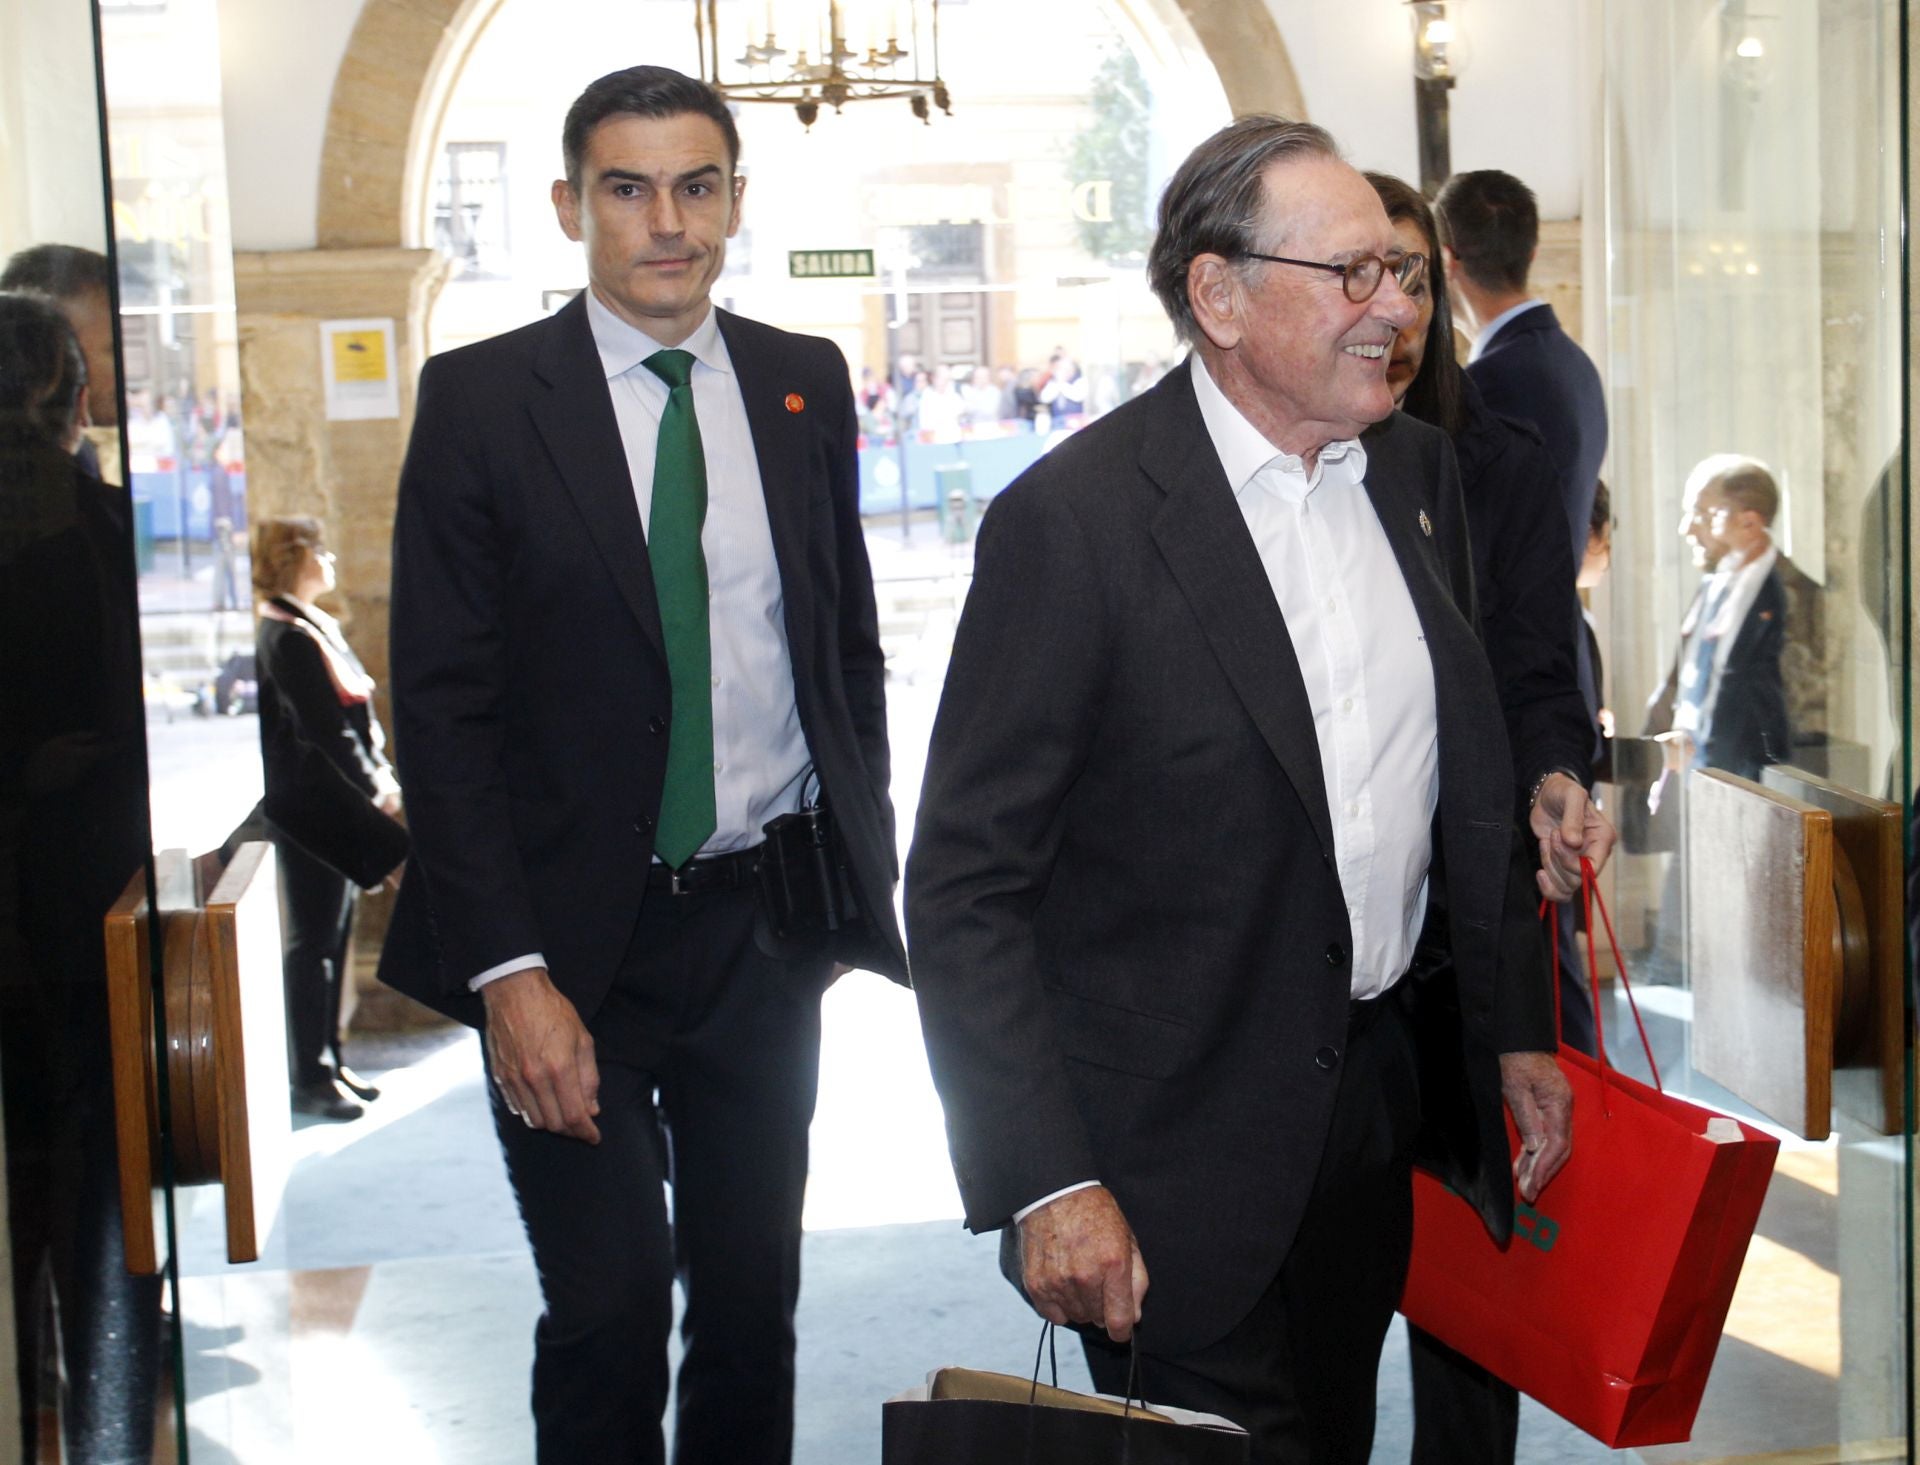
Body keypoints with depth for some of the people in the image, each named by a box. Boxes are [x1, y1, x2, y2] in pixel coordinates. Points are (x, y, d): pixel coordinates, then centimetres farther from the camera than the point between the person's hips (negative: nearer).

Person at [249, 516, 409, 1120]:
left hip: (333, 805, 9)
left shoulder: (315, 628, 14)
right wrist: (375, 787, -11)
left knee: (331, 937, 14)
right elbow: (324, 729, -19)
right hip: (309, 807, -9)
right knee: (314, 941, -3)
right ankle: (310, 1078, 4)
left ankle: (328, 1064, 23)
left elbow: (354, 715, 15)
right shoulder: (289, 638, -16)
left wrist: (380, 772, 2)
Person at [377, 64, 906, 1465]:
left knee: (754, 1299, 15)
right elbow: (442, 706, -9)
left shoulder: (806, 386, 5)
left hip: (766, 923, 4)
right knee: (607, 1317, 1)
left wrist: (868, 865, 5)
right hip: (578, 935, -3)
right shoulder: (481, 400, -6)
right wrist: (508, 971, -16)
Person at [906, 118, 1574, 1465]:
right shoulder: (1075, 520, -18)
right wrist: (1045, 1185, -21)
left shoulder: (1418, 469, 4)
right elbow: (965, 889, -17)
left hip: (1383, 1097, 7)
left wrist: (1518, 1028, 15)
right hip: (1187, 1161, -6)